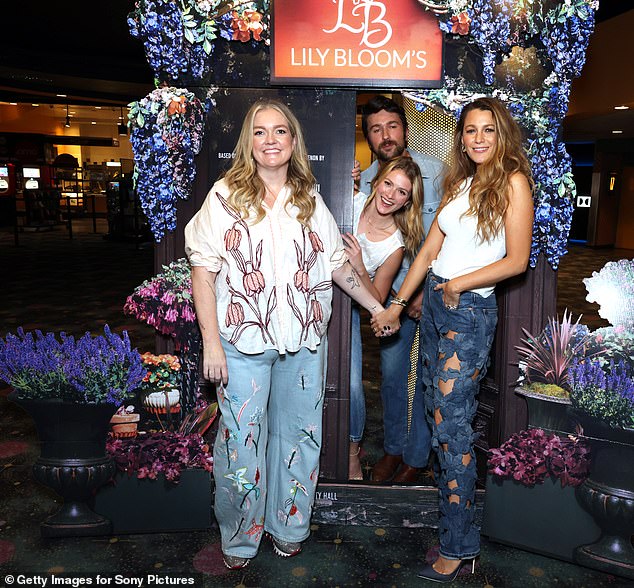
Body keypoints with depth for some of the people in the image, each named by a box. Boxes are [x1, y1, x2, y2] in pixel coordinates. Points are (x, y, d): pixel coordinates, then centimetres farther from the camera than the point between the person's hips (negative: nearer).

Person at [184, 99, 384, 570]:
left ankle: (288, 527, 35)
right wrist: (211, 341, -11)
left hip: (305, 341, 3)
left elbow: (338, 263, 13)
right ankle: (239, 538, 29)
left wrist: (378, 307, 9)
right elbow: (203, 270, -5)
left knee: (298, 435, 13)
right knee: (241, 440, 5)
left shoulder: (310, 200, 9)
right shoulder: (226, 195, -2)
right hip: (244, 340, -3)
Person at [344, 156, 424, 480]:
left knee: (351, 386, -11)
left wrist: (360, 268, -25)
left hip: (344, 310, -1)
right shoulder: (351, 201, -8)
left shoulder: (395, 245, -11)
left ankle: (352, 452, 17)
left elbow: (376, 302, -6)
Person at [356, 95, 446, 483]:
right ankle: (394, 447, 32)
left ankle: (417, 455, 24)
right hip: (394, 291, 4)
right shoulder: (365, 180, 0)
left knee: (428, 377, 5)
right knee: (392, 373, 11)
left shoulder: (435, 171, -12)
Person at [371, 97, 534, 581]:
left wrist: (459, 284, -11)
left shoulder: (513, 182, -5)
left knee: (452, 422, -6)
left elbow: (517, 260, -9)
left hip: (470, 311, -7)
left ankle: (460, 545, 7)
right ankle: (450, 486, 31)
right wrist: (397, 305, 11)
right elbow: (429, 250, 12)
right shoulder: (459, 183, 14)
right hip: (434, 301, 7)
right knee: (437, 408, 13)